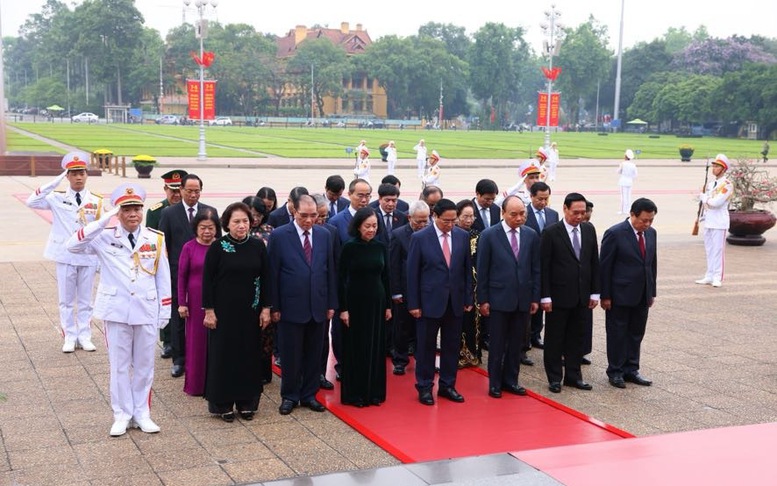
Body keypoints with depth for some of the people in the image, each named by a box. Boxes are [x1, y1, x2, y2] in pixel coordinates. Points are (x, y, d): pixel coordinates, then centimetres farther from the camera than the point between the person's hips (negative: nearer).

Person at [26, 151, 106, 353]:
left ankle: (84, 337, 18)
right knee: (66, 300, 7)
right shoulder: (57, 199, -2)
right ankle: (70, 338, 16)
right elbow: (32, 202, -16)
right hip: (65, 257, 0)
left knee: (85, 300, 9)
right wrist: (55, 182, -18)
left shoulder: (96, 201, 1)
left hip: (88, 257, 1)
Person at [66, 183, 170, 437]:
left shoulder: (156, 238, -1)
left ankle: (141, 413, 23)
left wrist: (165, 310, 3)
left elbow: (163, 276, 4)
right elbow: (73, 245, -21)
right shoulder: (106, 237, -5)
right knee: (119, 365, 8)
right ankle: (122, 415, 19)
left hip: (147, 311, 1)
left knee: (144, 365, 10)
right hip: (116, 311, -1)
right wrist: (104, 220, -24)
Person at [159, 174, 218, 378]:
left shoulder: (211, 212, 4)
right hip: (177, 272, -1)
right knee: (178, 316, 7)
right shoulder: (169, 213, 1)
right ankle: (179, 359, 15)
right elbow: (163, 244, 2)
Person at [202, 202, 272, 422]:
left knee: (250, 354, 8)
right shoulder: (217, 247, -7)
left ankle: (247, 402, 21)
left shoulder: (258, 246, 1)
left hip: (251, 312, 3)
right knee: (223, 354, 4)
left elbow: (266, 278, 5)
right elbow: (207, 280, -5)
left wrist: (266, 308, 0)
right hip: (224, 311, -3)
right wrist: (209, 310, -9)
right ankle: (223, 403, 16)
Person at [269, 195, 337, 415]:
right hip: (291, 306, -3)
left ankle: (309, 395, 24)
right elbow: (273, 274, -5)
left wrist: (331, 303, 6)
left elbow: (330, 270, 8)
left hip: (318, 306, 3)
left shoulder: (324, 234, 4)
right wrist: (274, 307, -7)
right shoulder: (279, 236, -6)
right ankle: (289, 396, 21)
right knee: (291, 355, 6)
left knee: (314, 354, 11)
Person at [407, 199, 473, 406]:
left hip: (455, 301, 4)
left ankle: (447, 386, 23)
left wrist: (468, 298, 5)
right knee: (426, 346, 6)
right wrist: (413, 304, -8)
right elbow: (412, 272, -6)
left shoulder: (463, 236, 2)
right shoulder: (419, 238, -8)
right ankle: (424, 387, 18)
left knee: (452, 346, 10)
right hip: (430, 301, -3)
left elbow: (467, 269, 7)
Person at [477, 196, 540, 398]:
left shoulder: (531, 235, 4)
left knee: (517, 343, 11)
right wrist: (483, 299, -6)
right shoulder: (489, 235, -6)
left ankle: (510, 380, 23)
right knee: (497, 344, 5)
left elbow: (536, 269, 8)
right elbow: (482, 270, -4)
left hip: (523, 299, 3)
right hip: (499, 298, -3)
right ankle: (495, 383, 17)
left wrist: (535, 297, 4)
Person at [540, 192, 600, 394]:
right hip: (559, 296, -5)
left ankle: (573, 375, 23)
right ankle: (554, 378, 15)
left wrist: (595, 292, 7)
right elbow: (544, 267, -9)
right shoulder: (551, 232, -10)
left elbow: (594, 262, 10)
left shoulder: (589, 230, 6)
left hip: (582, 296, 5)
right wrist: (545, 296, -12)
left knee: (576, 338, 12)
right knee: (554, 339, 5)